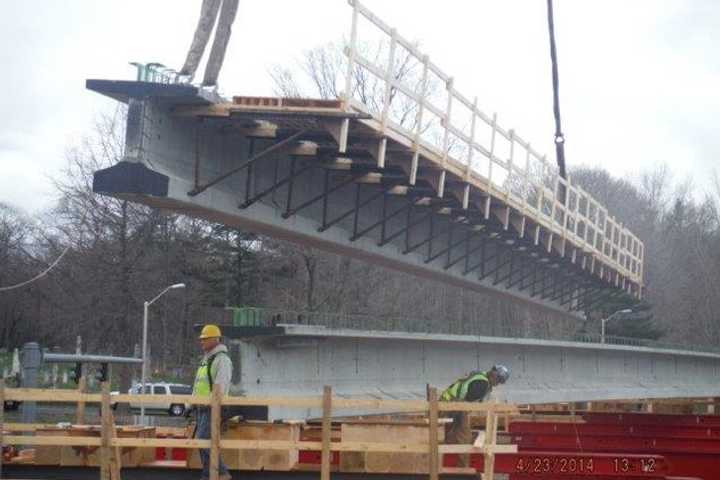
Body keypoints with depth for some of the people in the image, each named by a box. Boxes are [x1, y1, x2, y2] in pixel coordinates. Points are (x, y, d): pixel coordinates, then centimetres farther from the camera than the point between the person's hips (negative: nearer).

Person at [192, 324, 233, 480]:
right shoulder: (206, 359, 18)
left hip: (213, 408, -10)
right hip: (202, 408, 10)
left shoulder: (222, 359, -13)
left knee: (203, 440, -15)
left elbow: (221, 385, -22)